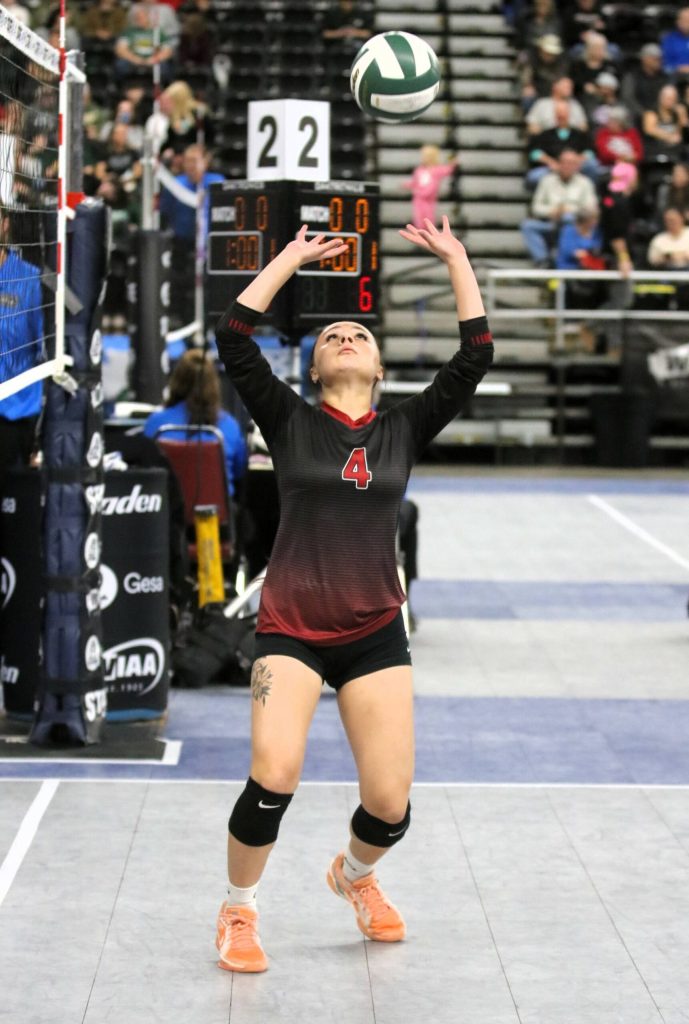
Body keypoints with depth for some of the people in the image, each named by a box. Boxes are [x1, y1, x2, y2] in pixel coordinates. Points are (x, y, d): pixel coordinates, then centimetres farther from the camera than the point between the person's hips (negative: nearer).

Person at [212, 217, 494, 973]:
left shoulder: (404, 430, 8)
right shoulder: (290, 422, 4)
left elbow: (474, 359, 0)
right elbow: (232, 338, -5)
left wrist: (456, 260, 1)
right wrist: (292, 259, 1)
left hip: (376, 635, 2)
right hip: (290, 631, -2)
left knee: (389, 805, -3)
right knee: (272, 778, -22)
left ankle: (356, 875, 33)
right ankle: (238, 912, 4)